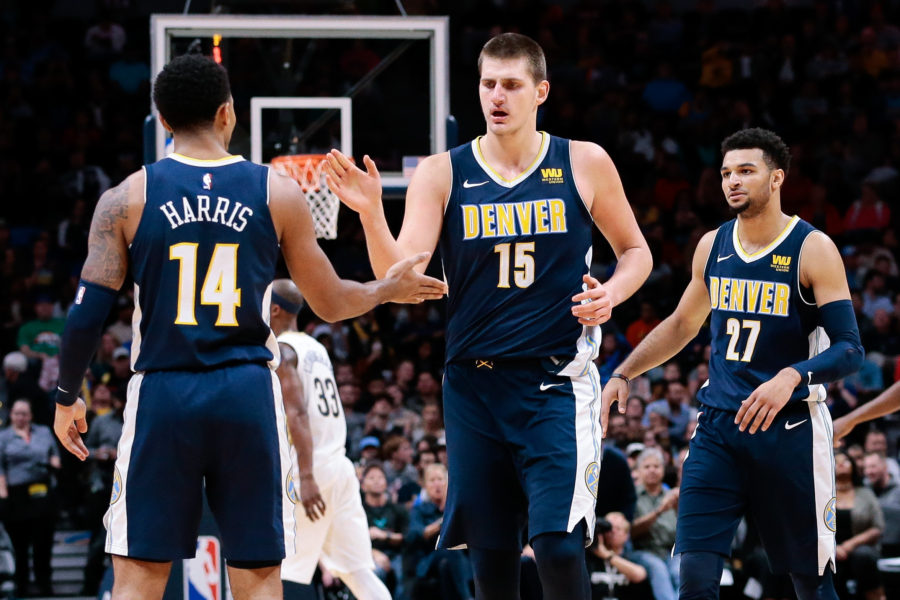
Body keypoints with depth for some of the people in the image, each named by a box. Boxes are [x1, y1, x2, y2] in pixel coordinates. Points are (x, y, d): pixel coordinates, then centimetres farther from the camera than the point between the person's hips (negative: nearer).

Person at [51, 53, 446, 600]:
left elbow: (87, 316, -2)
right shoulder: (278, 194, 2)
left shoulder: (127, 199, -1)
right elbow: (331, 304, 9)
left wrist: (67, 398, 13)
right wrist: (389, 289, 29)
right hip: (247, 396, 0)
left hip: (162, 396, 0)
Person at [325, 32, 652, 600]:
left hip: (556, 382, -2)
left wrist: (613, 293, -7)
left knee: (558, 546, -16)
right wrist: (371, 214, -25)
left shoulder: (585, 164, 1)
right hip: (474, 384, 2)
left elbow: (635, 251, 14)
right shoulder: (442, 174, 2)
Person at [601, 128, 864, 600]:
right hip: (718, 425, 4)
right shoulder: (713, 246, 8)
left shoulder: (813, 250, -8)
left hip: (789, 428, -4)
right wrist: (623, 373, 18)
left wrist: (792, 376, -31)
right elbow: (682, 323, 25)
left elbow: (849, 349, -14)